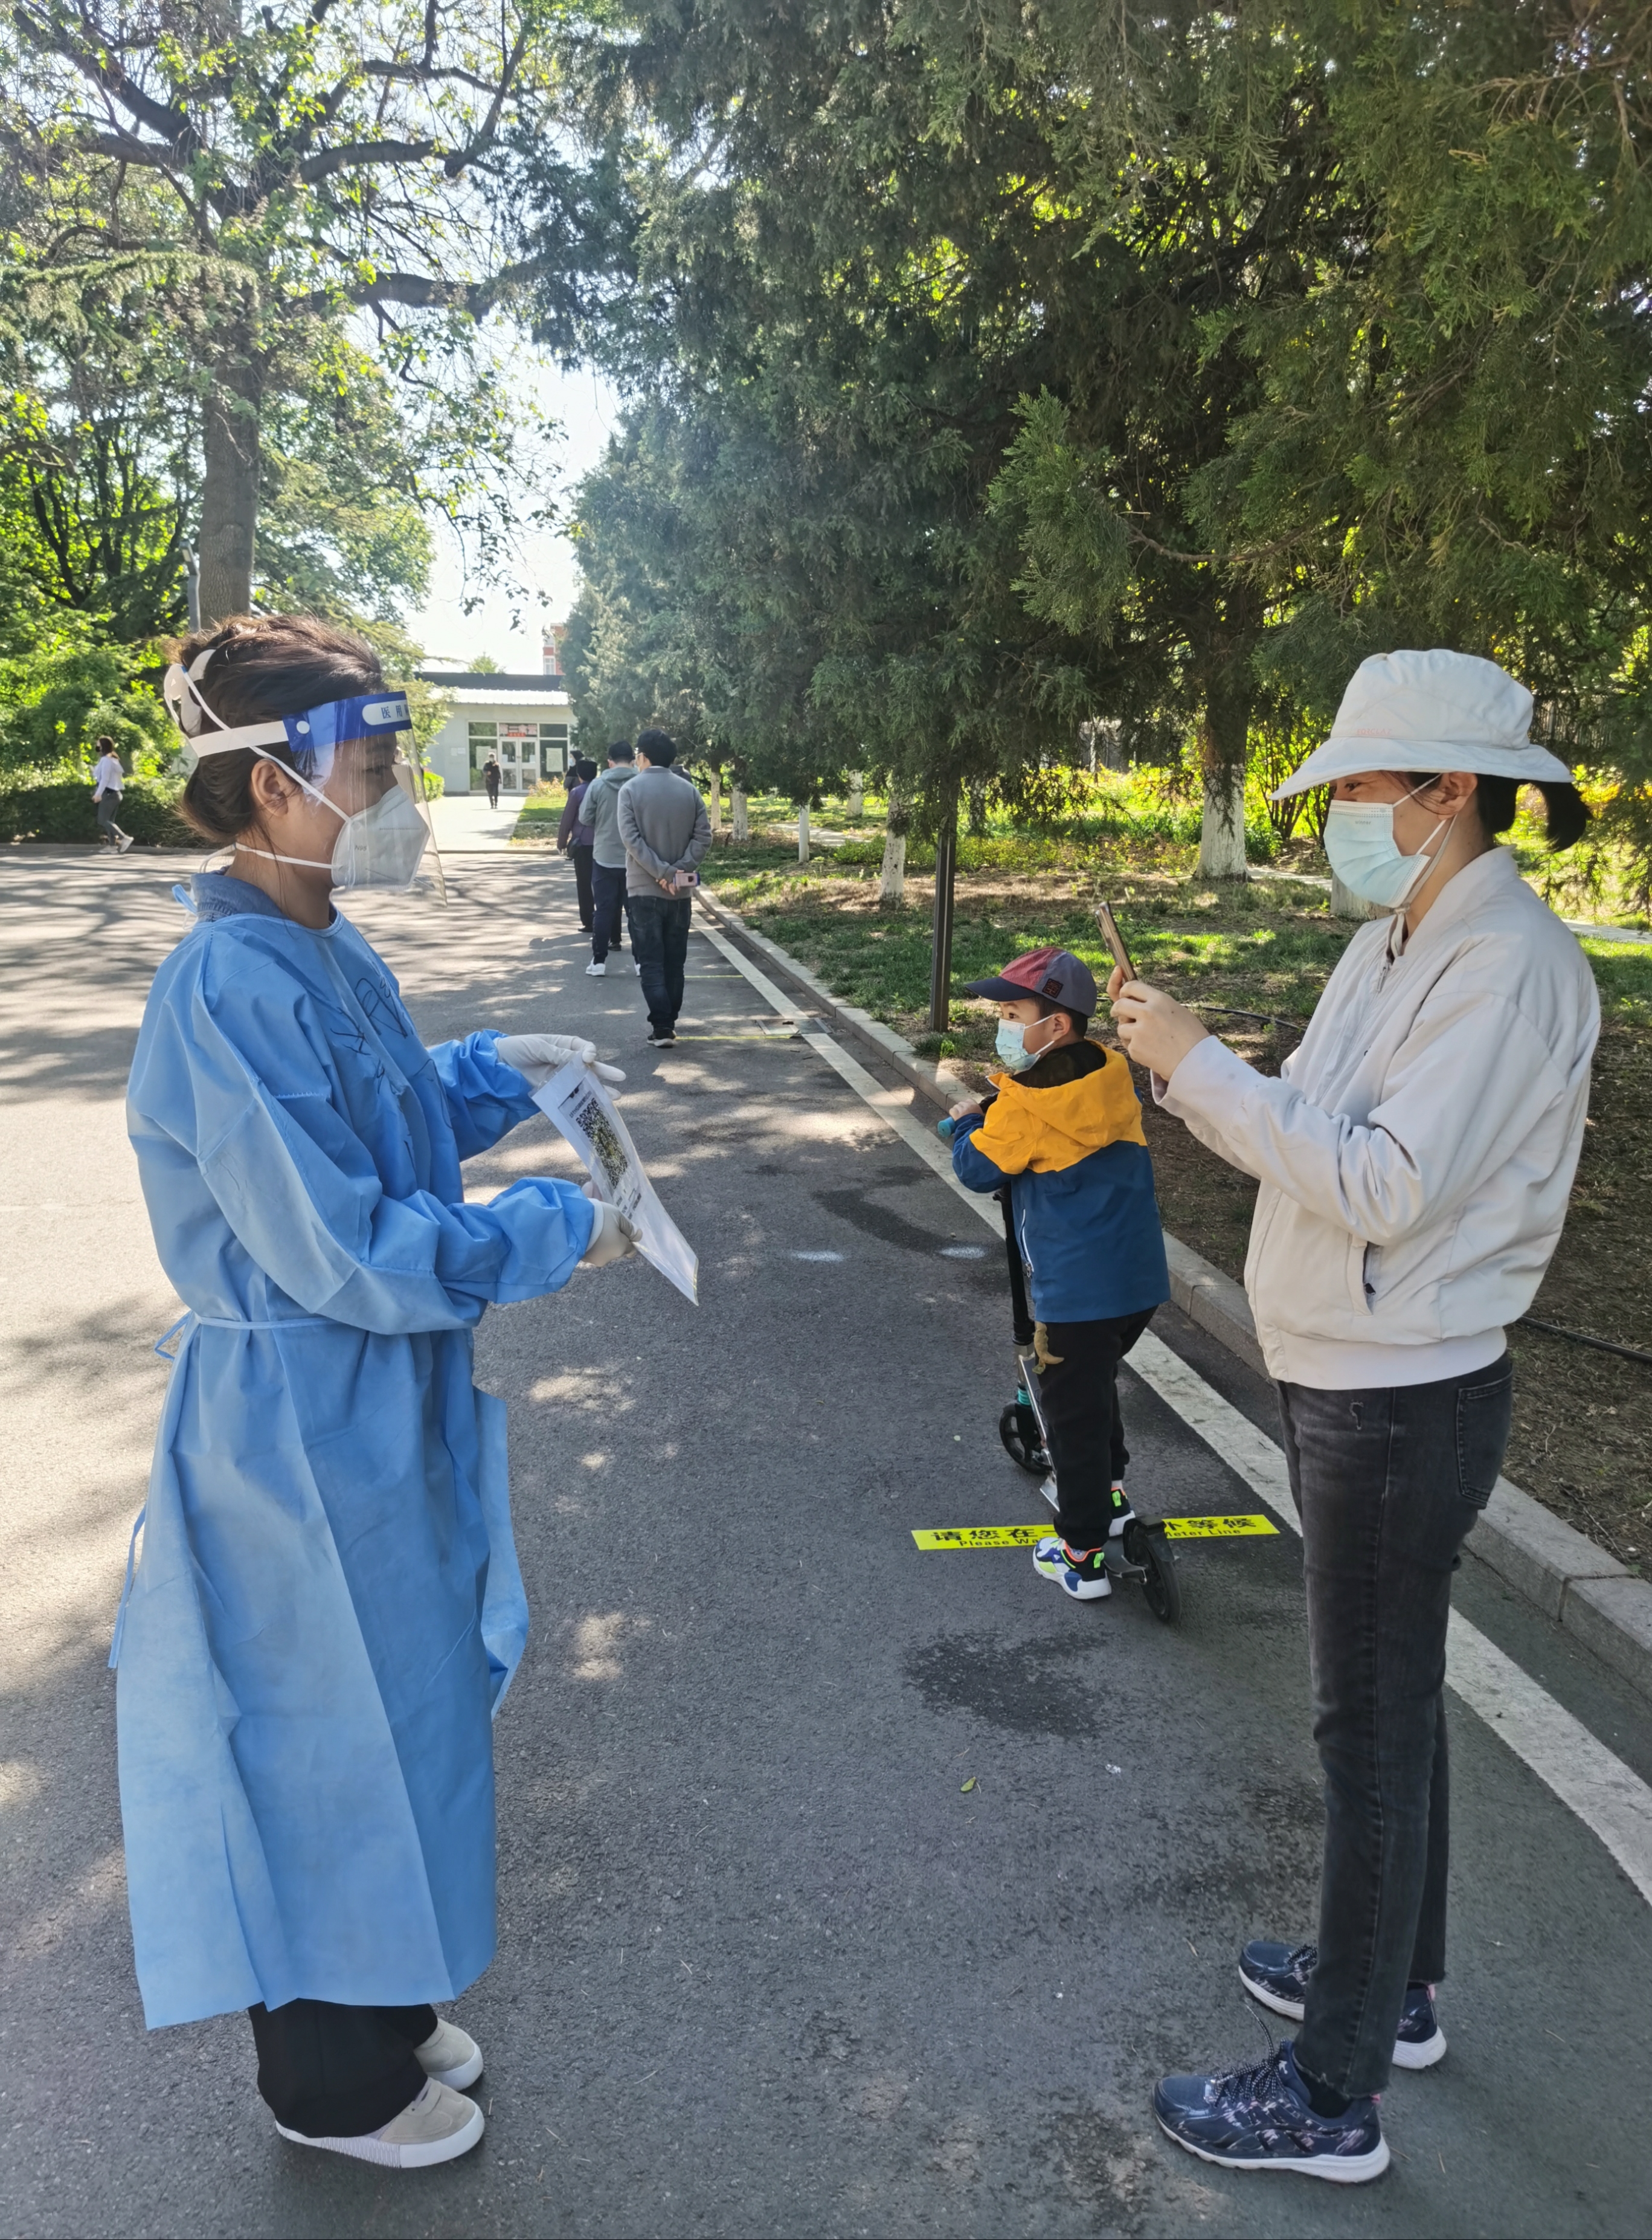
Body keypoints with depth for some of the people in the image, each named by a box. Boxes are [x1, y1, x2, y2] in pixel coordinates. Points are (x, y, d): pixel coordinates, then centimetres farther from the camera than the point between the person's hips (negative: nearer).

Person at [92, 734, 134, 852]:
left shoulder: (106, 760, -11)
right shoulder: (114, 759, 17)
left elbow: (105, 778, -19)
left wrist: (98, 794, -23)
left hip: (108, 793, -10)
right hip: (115, 793, 10)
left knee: (103, 820, -11)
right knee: (109, 820, 10)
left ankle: (124, 838, -26)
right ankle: (112, 845, 5)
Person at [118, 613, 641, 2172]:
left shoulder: (327, 957, 5)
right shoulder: (230, 989, -25)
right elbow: (342, 1251, -26)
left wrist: (492, 1068, 4)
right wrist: (552, 1235, -17)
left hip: (379, 1412, 10)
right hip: (306, 1432, -9)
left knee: (396, 1720, 23)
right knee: (335, 1746, 10)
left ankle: (378, 2020, 45)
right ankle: (335, 2087, 35)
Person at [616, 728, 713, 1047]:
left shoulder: (631, 790, -7)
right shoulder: (689, 790, 4)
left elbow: (632, 839, -16)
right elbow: (703, 836, -4)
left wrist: (662, 872, -17)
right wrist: (680, 870, -9)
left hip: (644, 889, -3)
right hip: (680, 892, 3)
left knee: (651, 961, -1)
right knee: (674, 961, 13)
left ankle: (661, 1027, -10)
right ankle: (669, 1021, 20)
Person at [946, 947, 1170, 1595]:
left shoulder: (1025, 1105, -16)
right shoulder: (1113, 1077, 4)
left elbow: (977, 1169, -5)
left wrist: (966, 1122, 13)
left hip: (1077, 1291, -7)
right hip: (1140, 1276, 7)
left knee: (1073, 1412, 4)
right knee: (1096, 1382, 29)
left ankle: (1082, 1555, 13)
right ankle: (1108, 1493, 43)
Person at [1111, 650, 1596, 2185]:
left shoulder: (1510, 966, -20)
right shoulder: (1392, 949, 9)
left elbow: (1387, 1184, -27)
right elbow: (1307, 1135, 8)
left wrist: (1203, 1066, -23)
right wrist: (1182, 1065, -6)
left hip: (1404, 1405, -9)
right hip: (1346, 1380, 9)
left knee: (1372, 1725, 2)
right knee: (1388, 1700, 21)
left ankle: (1334, 2098, 18)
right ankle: (1394, 1984, 41)